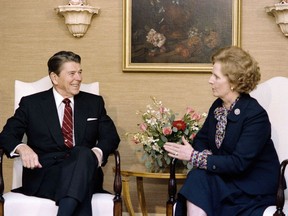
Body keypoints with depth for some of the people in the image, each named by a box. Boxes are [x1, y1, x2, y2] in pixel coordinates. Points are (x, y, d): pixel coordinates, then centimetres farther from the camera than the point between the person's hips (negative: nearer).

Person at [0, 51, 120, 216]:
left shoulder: (94, 103, 18)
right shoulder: (31, 103, 11)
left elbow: (111, 136, 11)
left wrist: (98, 152, -15)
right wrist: (22, 148, -20)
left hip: (85, 173, 3)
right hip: (44, 174, -3)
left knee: (83, 154, -37)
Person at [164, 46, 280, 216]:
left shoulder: (256, 116, -17)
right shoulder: (218, 106, 6)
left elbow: (239, 163, -23)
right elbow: (202, 139, 13)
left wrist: (195, 157, -23)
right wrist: (206, 156, -11)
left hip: (254, 187, -6)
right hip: (226, 179, 6)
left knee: (199, 181, -27)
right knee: (197, 177, -25)